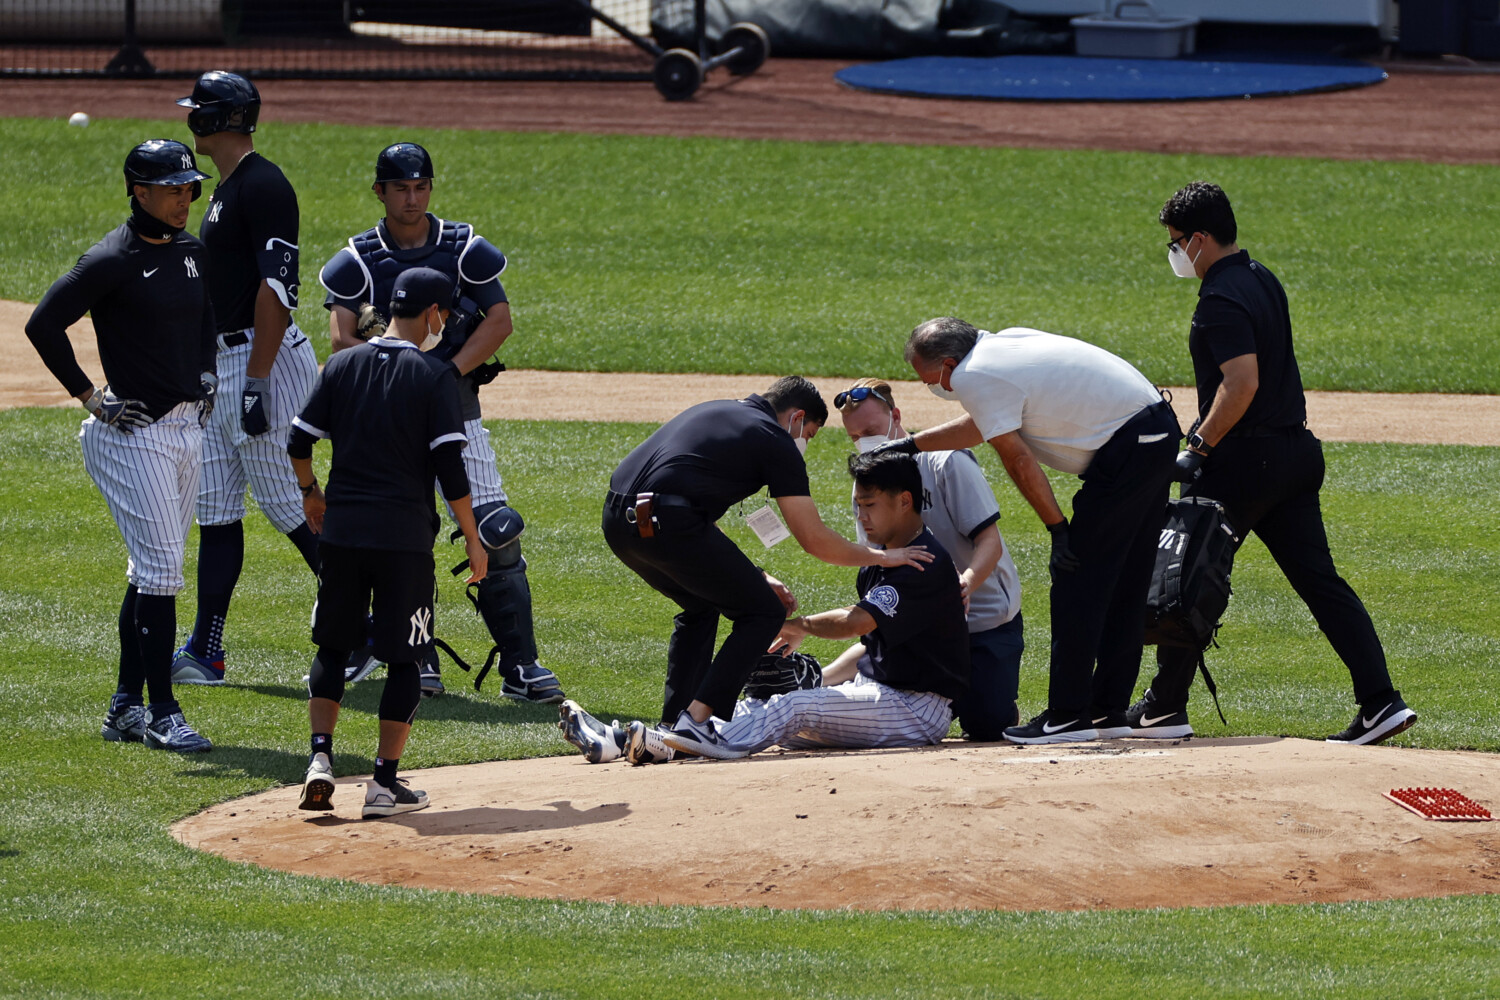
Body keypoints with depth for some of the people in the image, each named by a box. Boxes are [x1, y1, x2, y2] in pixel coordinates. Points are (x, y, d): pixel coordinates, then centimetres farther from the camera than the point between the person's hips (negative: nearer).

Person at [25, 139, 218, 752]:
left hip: (187, 427, 8)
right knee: (160, 571, -11)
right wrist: (89, 398, -13)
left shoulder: (192, 254, 9)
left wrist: (205, 375, 15)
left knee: (153, 572, 11)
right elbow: (43, 325, -16)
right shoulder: (113, 260, -14)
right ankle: (162, 714, -6)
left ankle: (126, 707, 19)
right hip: (132, 432, -8)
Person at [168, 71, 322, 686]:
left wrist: (256, 382, -25)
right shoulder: (226, 189, 17)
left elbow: (277, 288, -22)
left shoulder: (263, 185, -15)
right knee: (214, 509, 8)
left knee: (288, 504, -7)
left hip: (266, 360, -10)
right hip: (223, 361, 10)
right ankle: (206, 653, 9)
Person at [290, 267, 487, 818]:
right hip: (405, 535, -3)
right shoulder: (434, 376, -7)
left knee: (332, 647, 16)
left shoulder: (341, 366, 4)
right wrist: (472, 540, -3)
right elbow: (450, 467, -11)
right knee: (403, 659, 5)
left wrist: (310, 493, 26)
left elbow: (298, 443, 6)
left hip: (340, 530, 4)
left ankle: (320, 757, 1)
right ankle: (385, 782, 4)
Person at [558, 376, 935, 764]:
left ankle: (673, 729, 21)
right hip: (663, 522, -8)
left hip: (616, 520, 8)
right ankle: (694, 724, -3)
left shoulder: (716, 411, 31)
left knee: (701, 605, 31)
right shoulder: (776, 442, 7)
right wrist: (880, 557, 21)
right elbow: (814, 539, 5)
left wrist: (753, 577, 33)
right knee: (763, 612, 7)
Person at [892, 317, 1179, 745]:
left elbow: (1018, 460, -13)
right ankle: (1108, 712, 19)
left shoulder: (974, 377, -12)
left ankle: (1068, 715, -5)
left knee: (1077, 582, -5)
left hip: (1126, 449, -10)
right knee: (1123, 588, 14)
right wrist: (907, 445, 36)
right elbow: (983, 424, 30)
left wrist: (1058, 530, -8)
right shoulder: (1005, 343, 16)